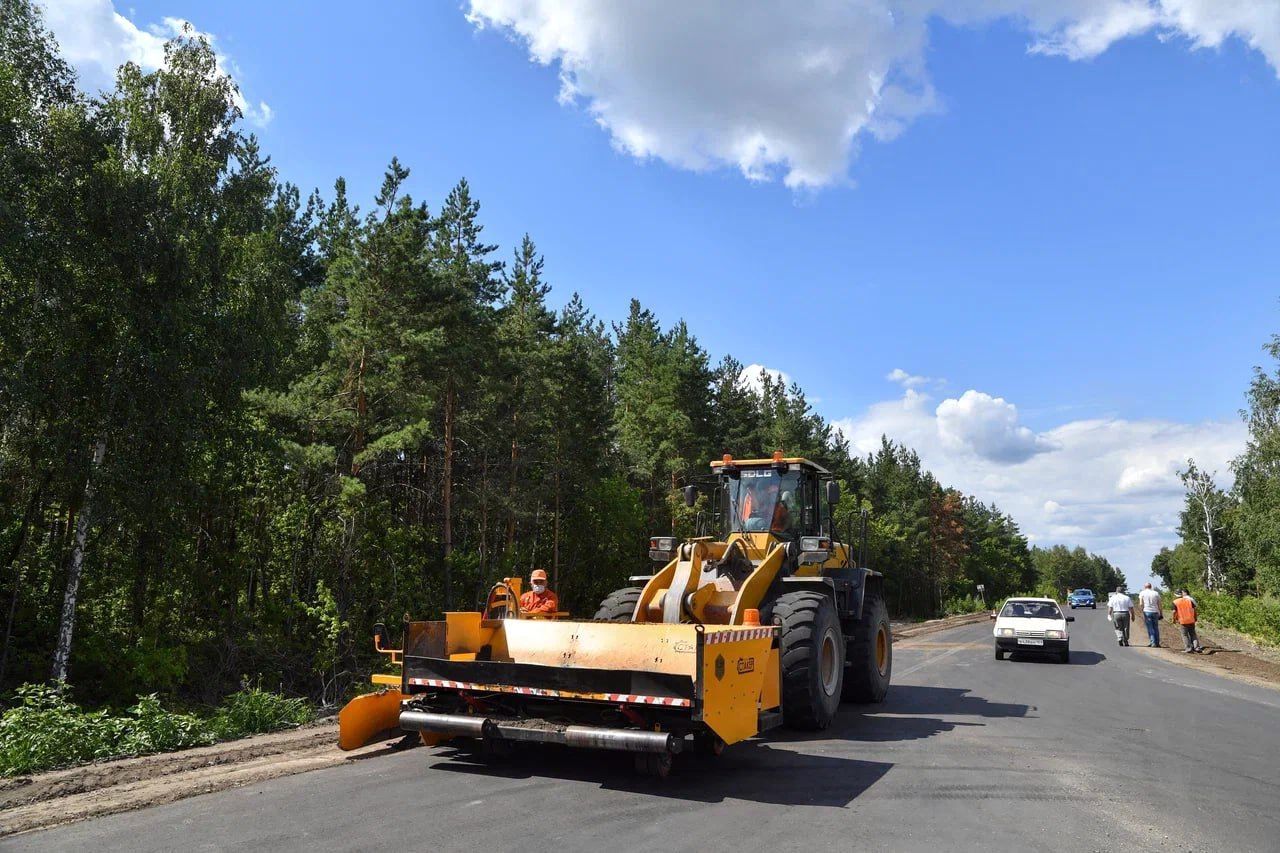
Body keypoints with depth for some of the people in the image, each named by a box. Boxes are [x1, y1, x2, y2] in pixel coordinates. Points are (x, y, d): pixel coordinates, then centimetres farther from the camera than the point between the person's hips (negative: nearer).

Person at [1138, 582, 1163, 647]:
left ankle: (1153, 643, -6)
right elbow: (1159, 604, 6)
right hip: (1155, 612, 2)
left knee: (1150, 628, 0)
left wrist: (1142, 614, -3)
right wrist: (1161, 613, 10)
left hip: (1147, 612, -2)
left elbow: (1141, 604, -4)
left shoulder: (1142, 593, 4)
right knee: (1156, 628, 11)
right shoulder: (1156, 593, 9)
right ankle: (1157, 643, 14)